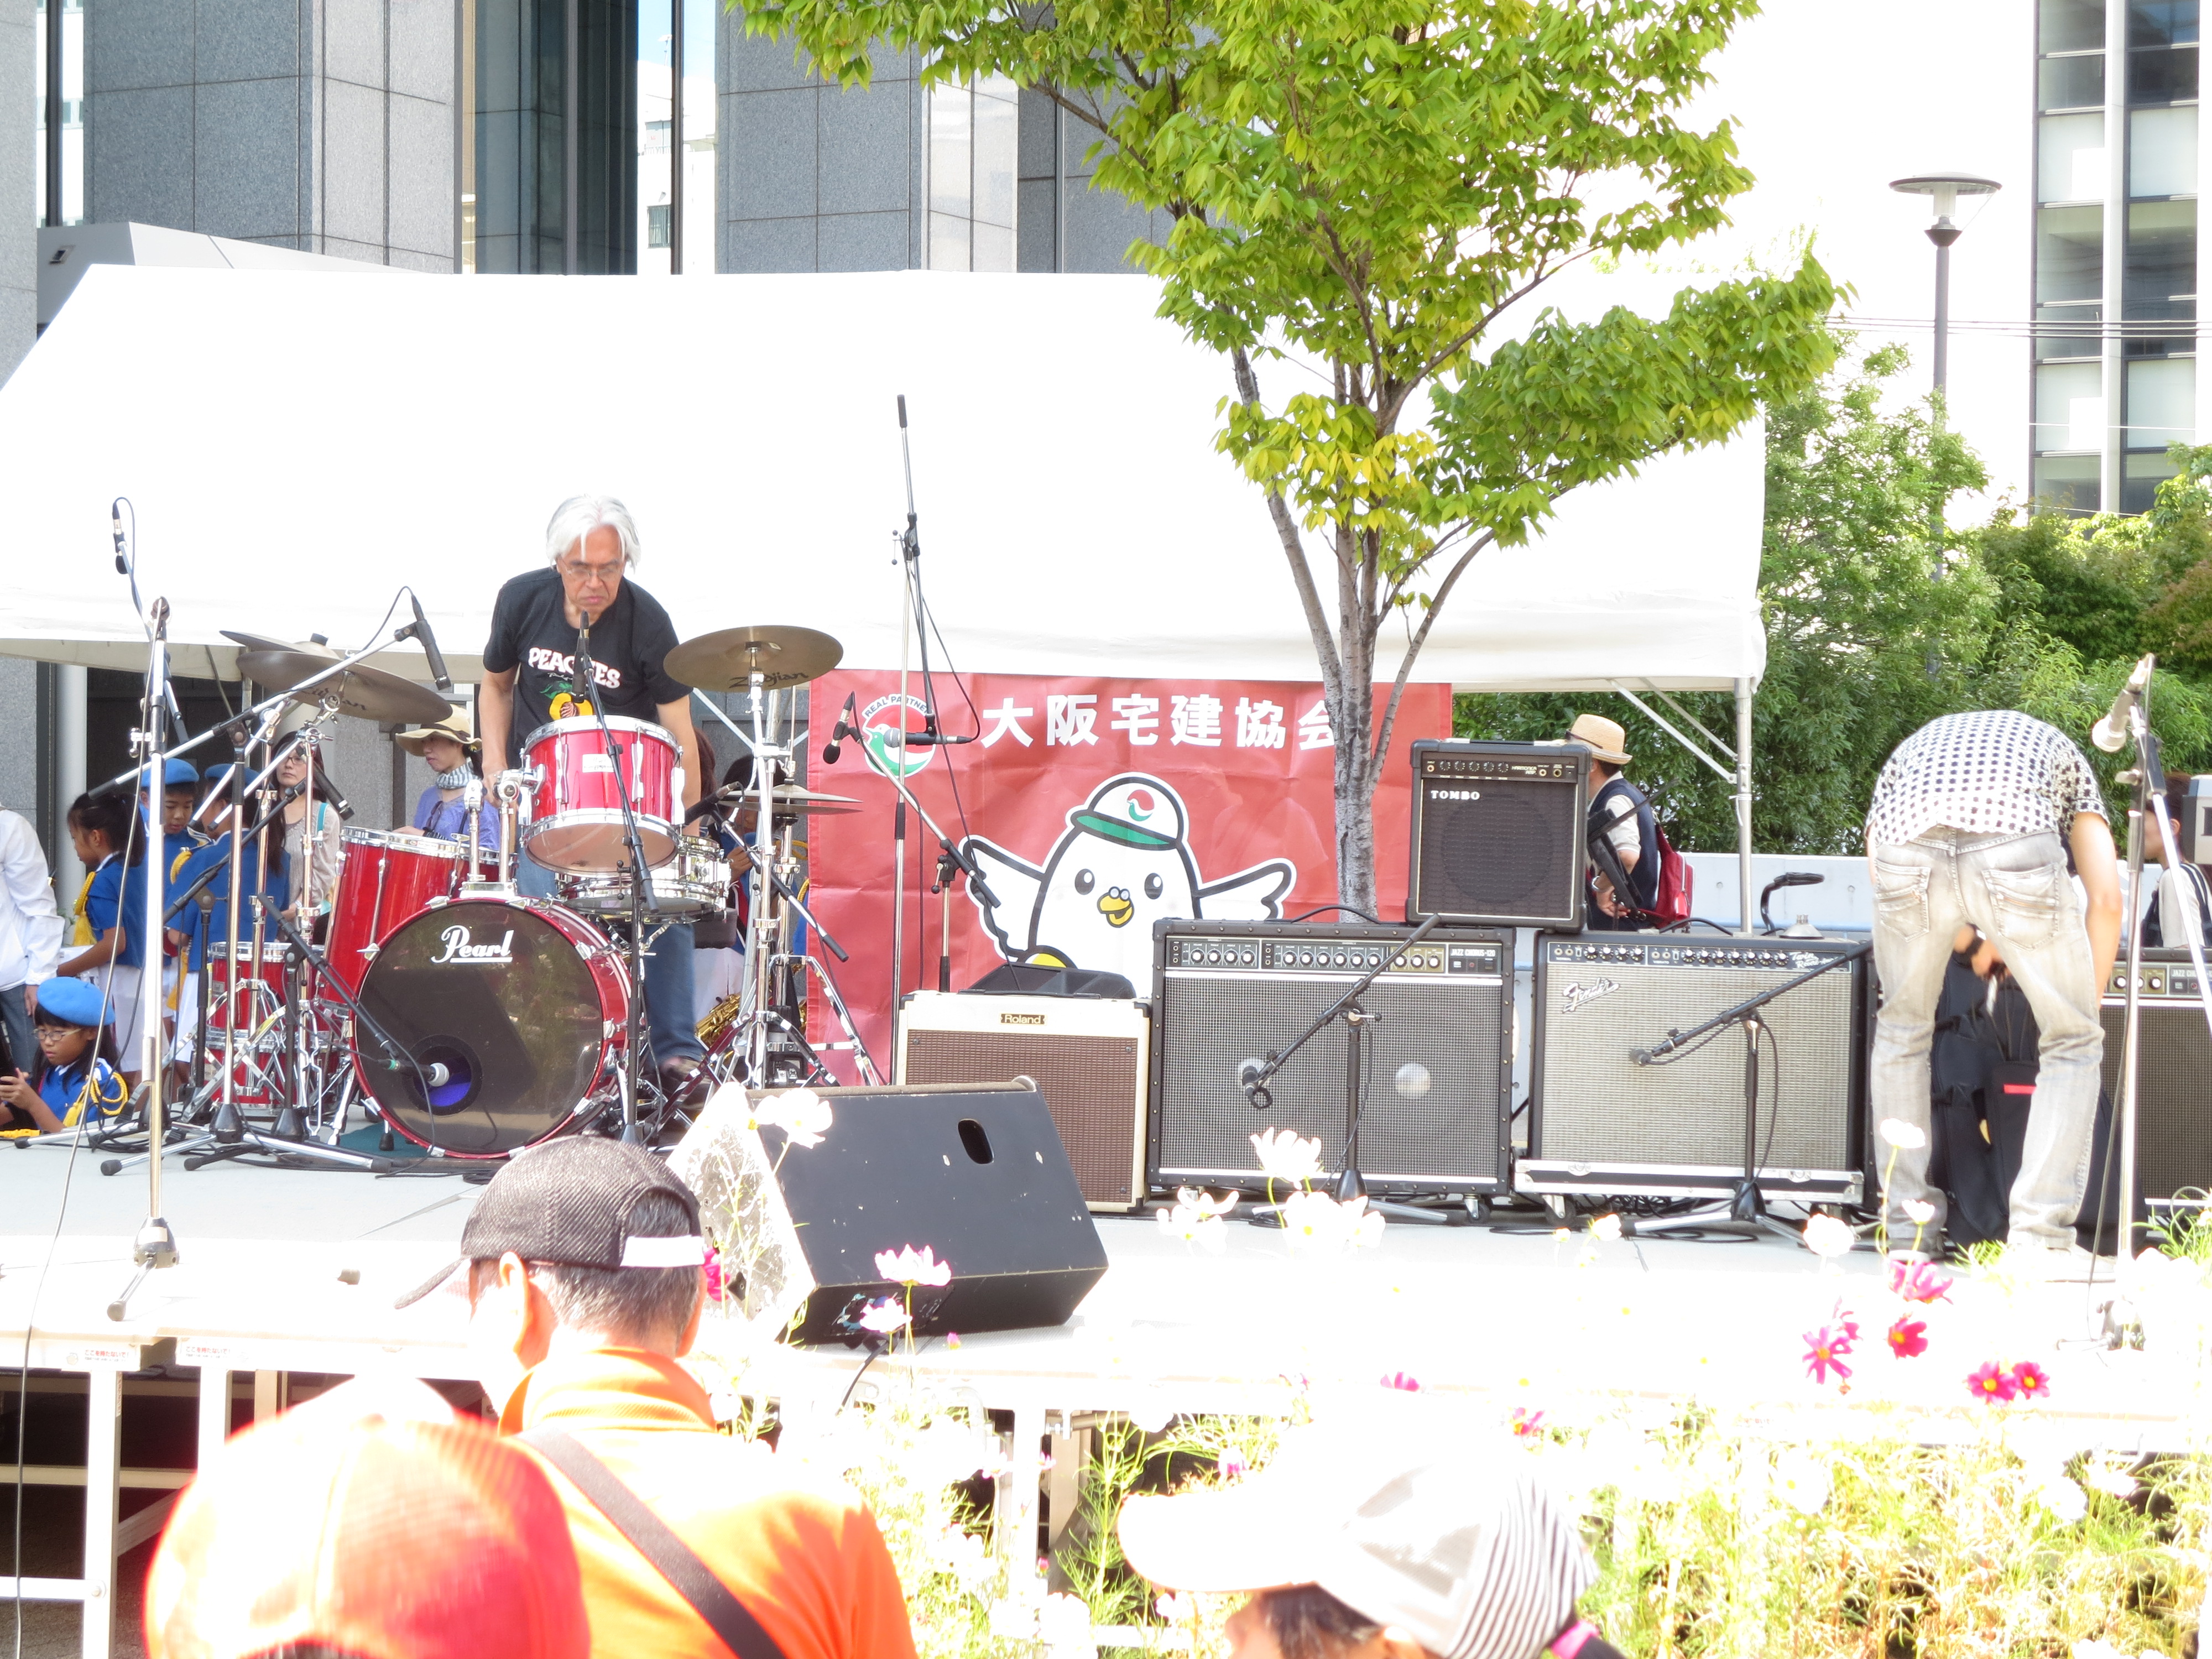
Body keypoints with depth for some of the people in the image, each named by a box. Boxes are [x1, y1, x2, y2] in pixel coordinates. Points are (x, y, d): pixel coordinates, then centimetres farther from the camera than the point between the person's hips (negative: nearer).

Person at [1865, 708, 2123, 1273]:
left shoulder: (1915, 746, 44)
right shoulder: (2061, 753, 38)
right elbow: (2107, 898, 26)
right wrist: (2086, 1003, 35)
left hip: (1908, 848, 2)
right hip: (2019, 845, -2)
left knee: (1902, 1028, 26)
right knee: (2074, 1041, 16)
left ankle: (1906, 1225, 26)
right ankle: (2039, 1238, 8)